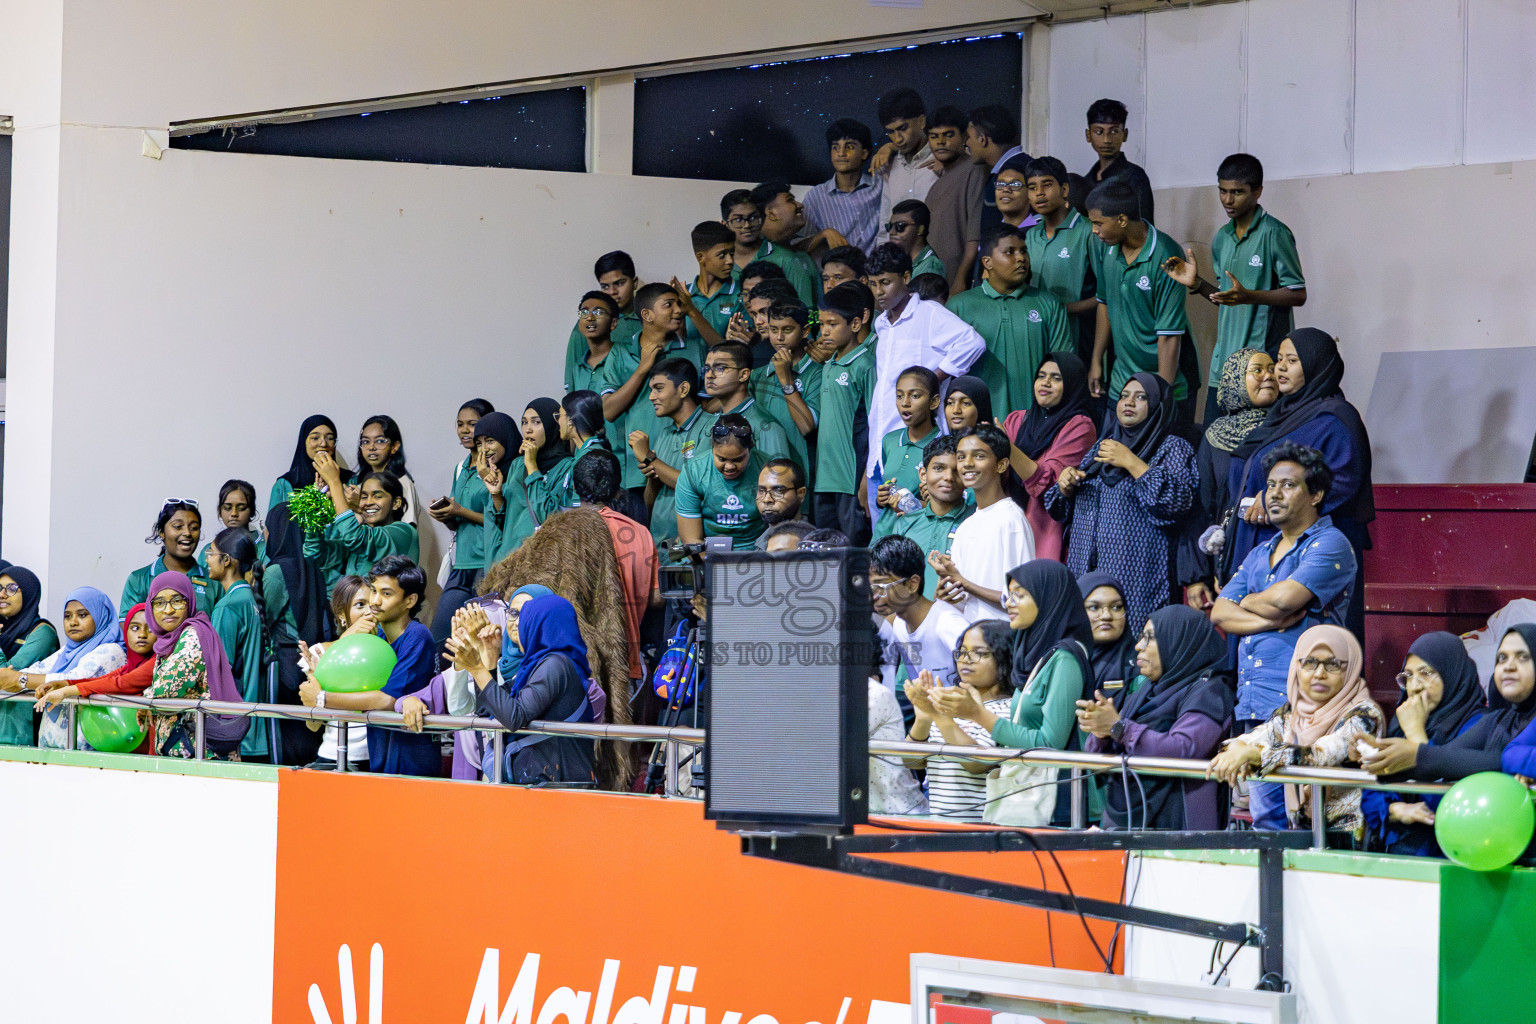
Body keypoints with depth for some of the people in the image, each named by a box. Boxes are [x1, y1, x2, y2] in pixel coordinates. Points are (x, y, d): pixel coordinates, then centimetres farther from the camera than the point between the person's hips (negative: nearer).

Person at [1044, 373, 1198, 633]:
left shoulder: (1172, 447, 3)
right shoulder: (1101, 446, 22)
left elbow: (1179, 500, -15)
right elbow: (1065, 511, 27)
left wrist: (1131, 463, -15)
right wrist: (1065, 484, 4)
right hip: (1084, 570, 6)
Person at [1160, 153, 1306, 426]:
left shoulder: (1274, 234, -9)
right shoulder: (1221, 238, 15)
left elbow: (1297, 295, -11)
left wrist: (1248, 296, -24)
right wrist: (1196, 284, 5)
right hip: (1224, 364, 7)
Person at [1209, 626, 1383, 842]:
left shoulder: (1363, 715, -7)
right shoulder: (1289, 715, 12)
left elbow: (1321, 757, -21)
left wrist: (1252, 753, -28)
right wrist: (1237, 748, -23)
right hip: (1299, 833, 5)